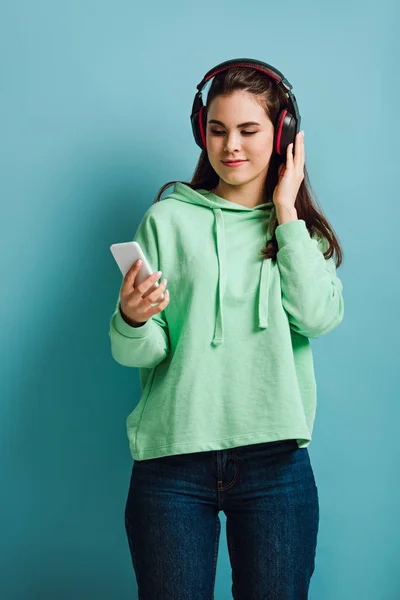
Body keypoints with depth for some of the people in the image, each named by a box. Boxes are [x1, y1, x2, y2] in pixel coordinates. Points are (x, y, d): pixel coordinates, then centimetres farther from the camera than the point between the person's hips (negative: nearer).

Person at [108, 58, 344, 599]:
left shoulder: (302, 229, 11)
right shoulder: (168, 220, 5)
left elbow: (319, 317, -9)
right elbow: (137, 353, 0)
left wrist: (285, 212, -2)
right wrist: (132, 320, -22)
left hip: (274, 459, 1)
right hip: (173, 458, -1)